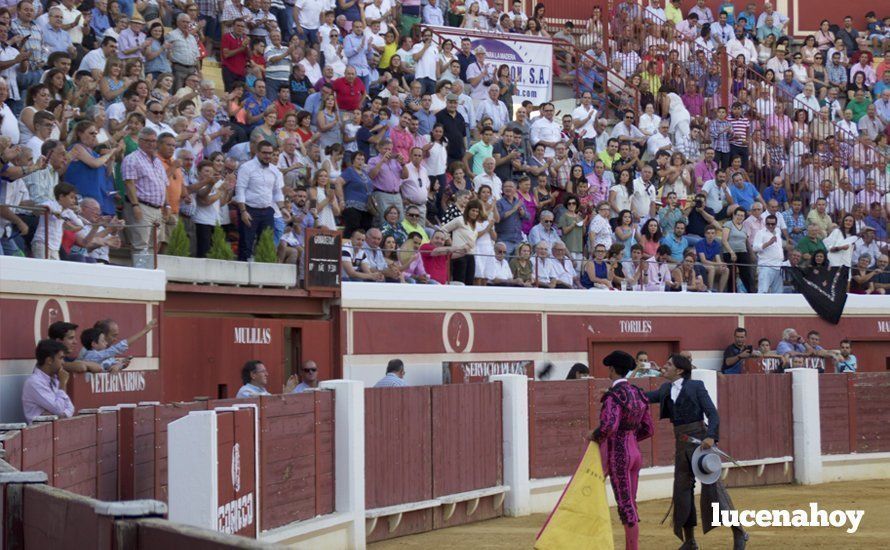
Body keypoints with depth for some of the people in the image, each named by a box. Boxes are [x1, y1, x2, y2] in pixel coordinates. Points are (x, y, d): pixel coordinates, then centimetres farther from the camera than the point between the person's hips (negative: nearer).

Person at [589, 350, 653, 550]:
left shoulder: (614, 395, -15)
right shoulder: (637, 394, 8)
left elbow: (609, 426, -30)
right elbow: (648, 429, 12)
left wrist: (595, 435, -11)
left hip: (618, 453, -8)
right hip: (634, 451, 8)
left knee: (625, 505, -3)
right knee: (630, 504, 13)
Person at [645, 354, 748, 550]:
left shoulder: (696, 386, -7)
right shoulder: (666, 389, 12)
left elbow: (713, 414, -11)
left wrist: (711, 436, -25)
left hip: (700, 439, -7)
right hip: (682, 444, 7)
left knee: (712, 486, -9)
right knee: (682, 489, 7)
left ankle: (739, 533, 0)